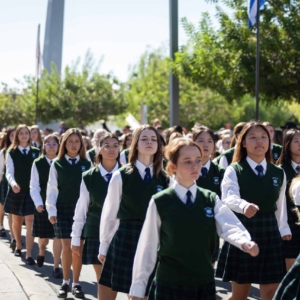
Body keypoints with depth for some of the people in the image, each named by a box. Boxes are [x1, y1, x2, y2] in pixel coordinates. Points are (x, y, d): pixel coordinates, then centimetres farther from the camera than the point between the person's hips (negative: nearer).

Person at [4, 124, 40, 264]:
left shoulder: (36, 152, 2)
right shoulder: (11, 152, -2)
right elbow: (9, 172, -11)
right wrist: (13, 183, -30)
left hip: (31, 191, -1)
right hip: (16, 190, 1)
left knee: (30, 222, -9)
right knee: (16, 221, 16)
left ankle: (29, 254, -9)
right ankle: (18, 246, 40)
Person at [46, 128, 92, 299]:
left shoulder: (87, 164, 3)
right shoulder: (57, 164, 1)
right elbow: (52, 189, 0)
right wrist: (51, 210, -7)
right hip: (63, 209, -1)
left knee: (79, 248, 4)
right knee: (67, 247, -2)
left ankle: (76, 283, 13)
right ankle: (65, 282, 11)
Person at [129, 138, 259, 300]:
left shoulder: (211, 199, 4)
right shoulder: (160, 202, -4)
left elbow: (229, 226, -13)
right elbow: (147, 248, -1)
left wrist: (244, 242, -35)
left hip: (204, 284, 3)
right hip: (169, 285, -3)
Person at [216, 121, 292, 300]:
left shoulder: (279, 173, 6)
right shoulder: (234, 171, -7)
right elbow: (229, 197, -26)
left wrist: (284, 229, 19)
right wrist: (244, 205, -46)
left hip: (270, 233, 3)